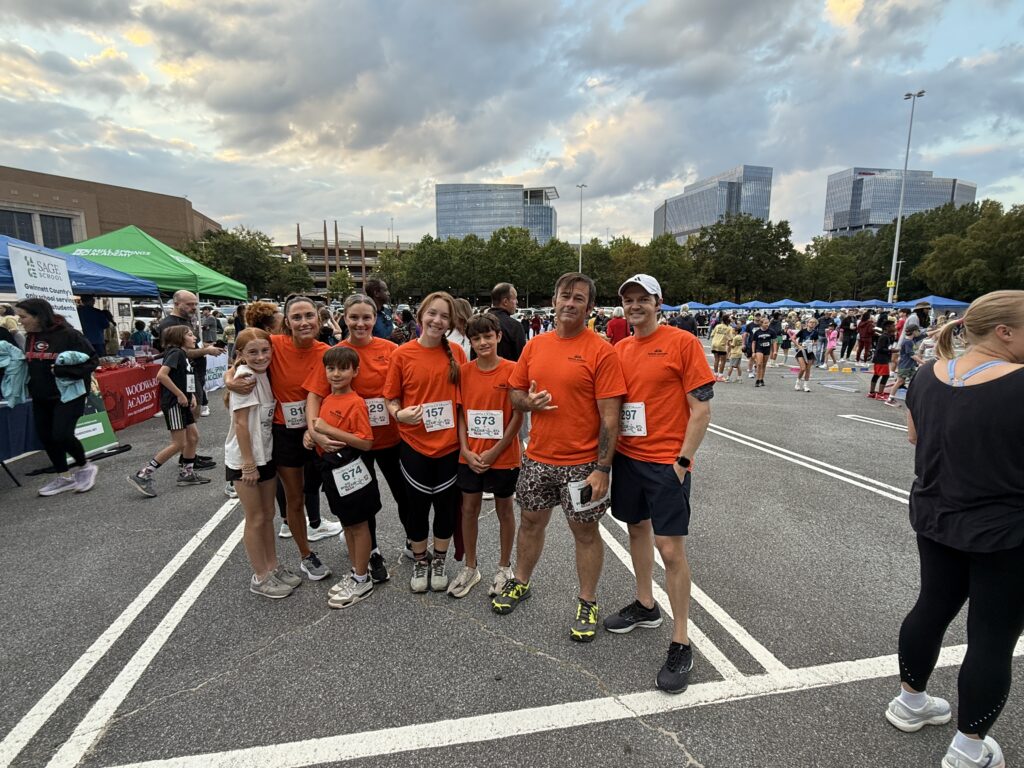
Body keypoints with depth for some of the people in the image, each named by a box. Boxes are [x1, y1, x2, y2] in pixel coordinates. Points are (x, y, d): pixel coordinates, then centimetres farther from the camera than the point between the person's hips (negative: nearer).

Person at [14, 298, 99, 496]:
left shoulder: (68, 334, -16)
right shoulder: (30, 337, 6)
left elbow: (92, 361, -16)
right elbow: (30, 364, 20)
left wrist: (63, 370, -24)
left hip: (68, 394, -8)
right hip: (41, 397, 8)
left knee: (61, 435, -12)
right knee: (45, 437, 9)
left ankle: (85, 467, 15)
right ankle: (65, 477, 23)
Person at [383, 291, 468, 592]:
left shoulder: (456, 353, -1)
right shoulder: (403, 354, -6)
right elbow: (391, 398, 1)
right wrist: (399, 414, -20)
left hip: (449, 443, 1)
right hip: (414, 444, -1)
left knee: (447, 503, 13)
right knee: (417, 504, 12)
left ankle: (439, 561, 36)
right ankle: (419, 561, 36)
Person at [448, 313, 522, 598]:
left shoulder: (512, 370, -10)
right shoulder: (464, 372, 0)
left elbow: (518, 415, -10)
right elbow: (460, 412, 3)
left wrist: (495, 451, -13)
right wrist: (465, 449, -8)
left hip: (503, 455, -3)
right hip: (470, 455, 3)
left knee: (504, 510, 13)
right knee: (469, 509, 12)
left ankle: (504, 568, 31)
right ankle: (470, 567, 30)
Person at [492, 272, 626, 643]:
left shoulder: (601, 352, -12)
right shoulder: (534, 346, 3)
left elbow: (609, 416, -14)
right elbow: (515, 392, 12)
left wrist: (602, 469, -16)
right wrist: (529, 401, -11)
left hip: (582, 463, -4)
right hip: (537, 458, 5)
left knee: (585, 531, 10)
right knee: (530, 521, 20)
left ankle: (587, 604, 30)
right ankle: (520, 582, 43)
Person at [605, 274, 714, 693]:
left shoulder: (682, 343, -9)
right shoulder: (619, 350, 7)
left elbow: (701, 408, -10)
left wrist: (682, 460, -13)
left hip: (666, 462, -6)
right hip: (627, 457, 6)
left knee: (671, 548, -3)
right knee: (637, 529, 19)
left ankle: (680, 645, 12)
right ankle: (645, 605, 39)